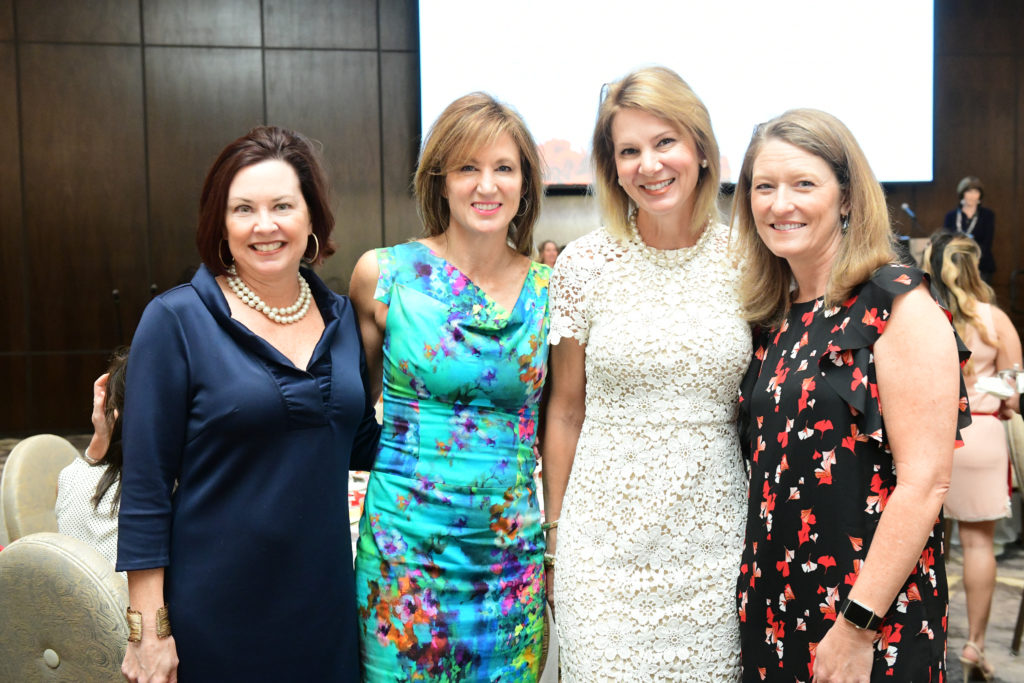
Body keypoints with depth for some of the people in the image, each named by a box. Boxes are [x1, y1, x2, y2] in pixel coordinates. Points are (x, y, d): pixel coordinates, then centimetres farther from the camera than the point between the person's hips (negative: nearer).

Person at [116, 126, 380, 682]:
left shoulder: (341, 317, 3)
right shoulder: (177, 320, -10)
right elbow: (145, 487, -10)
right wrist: (148, 628, -11)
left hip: (324, 599, 4)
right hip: (214, 612, -4)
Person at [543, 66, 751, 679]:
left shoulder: (742, 261, -1)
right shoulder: (585, 265, -4)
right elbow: (565, 411, 3)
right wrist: (553, 530, 5)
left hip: (715, 533, 1)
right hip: (607, 538, -1)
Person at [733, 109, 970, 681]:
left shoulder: (898, 304, -11)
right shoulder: (773, 320, 8)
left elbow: (924, 482, -17)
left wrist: (858, 626, -19)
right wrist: (754, 600, 6)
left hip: (875, 628, -6)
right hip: (774, 609, 6)